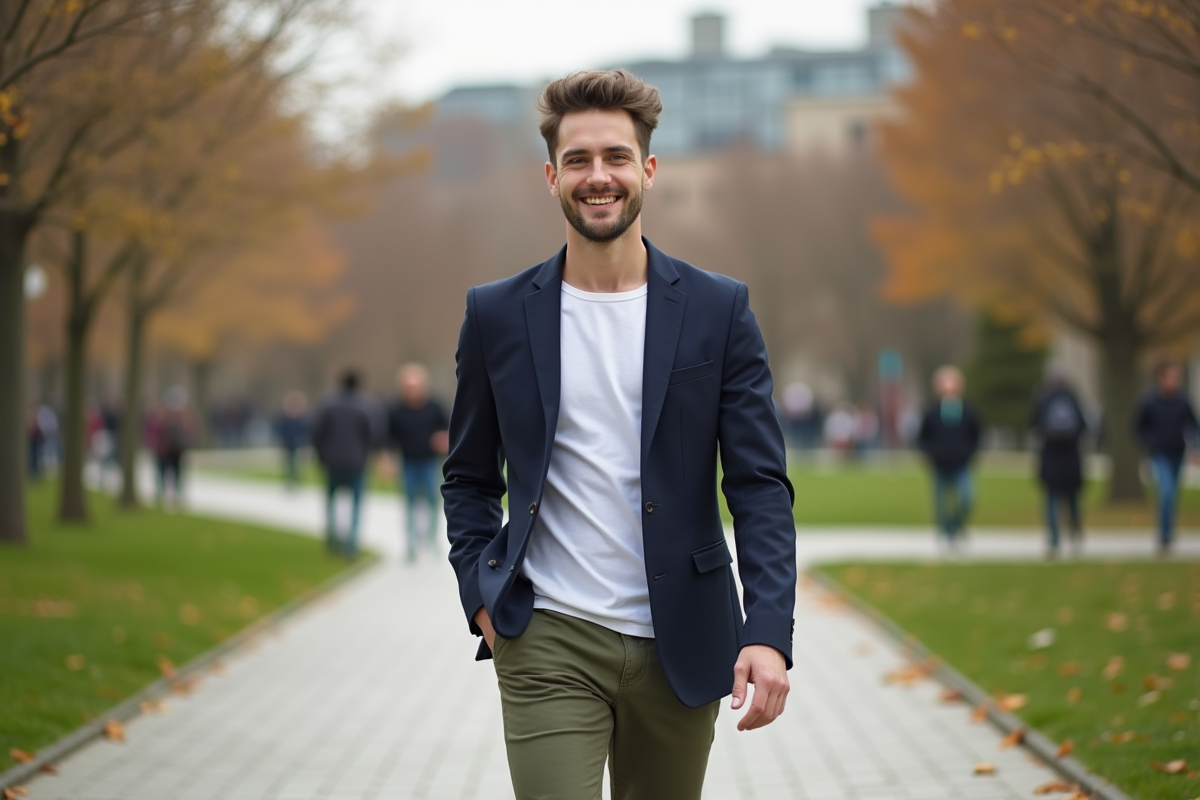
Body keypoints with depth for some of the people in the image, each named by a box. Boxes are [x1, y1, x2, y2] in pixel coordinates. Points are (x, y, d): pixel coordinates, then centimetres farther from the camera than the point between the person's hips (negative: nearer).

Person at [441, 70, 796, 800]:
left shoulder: (719, 310, 0)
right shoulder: (498, 315, 3)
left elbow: (761, 485, -4)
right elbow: (470, 478, 13)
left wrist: (769, 632, -16)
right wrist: (481, 595, -2)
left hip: (679, 645, 1)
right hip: (547, 644, -1)